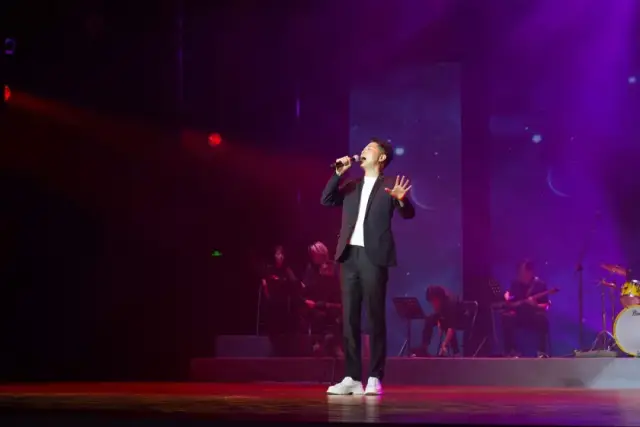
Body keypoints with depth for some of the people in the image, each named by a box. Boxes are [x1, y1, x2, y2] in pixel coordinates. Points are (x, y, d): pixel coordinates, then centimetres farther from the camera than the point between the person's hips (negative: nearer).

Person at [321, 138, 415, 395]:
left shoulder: (389, 184, 3)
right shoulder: (351, 186, 18)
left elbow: (408, 214, -7)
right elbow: (326, 201, 8)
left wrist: (401, 199, -29)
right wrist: (338, 173, 0)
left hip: (374, 256, -5)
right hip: (349, 256, 5)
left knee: (375, 318, -4)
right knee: (349, 318, 3)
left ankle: (375, 378, -2)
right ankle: (352, 378, 7)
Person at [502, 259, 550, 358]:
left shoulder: (540, 285, -5)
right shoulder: (516, 283, 7)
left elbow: (546, 306, -8)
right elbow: (508, 294, 25)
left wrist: (535, 305, -29)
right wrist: (507, 296, 1)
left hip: (533, 317, -3)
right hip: (519, 316, 3)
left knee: (542, 318, -36)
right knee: (507, 316, -28)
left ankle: (542, 352, -31)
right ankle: (511, 351, -23)